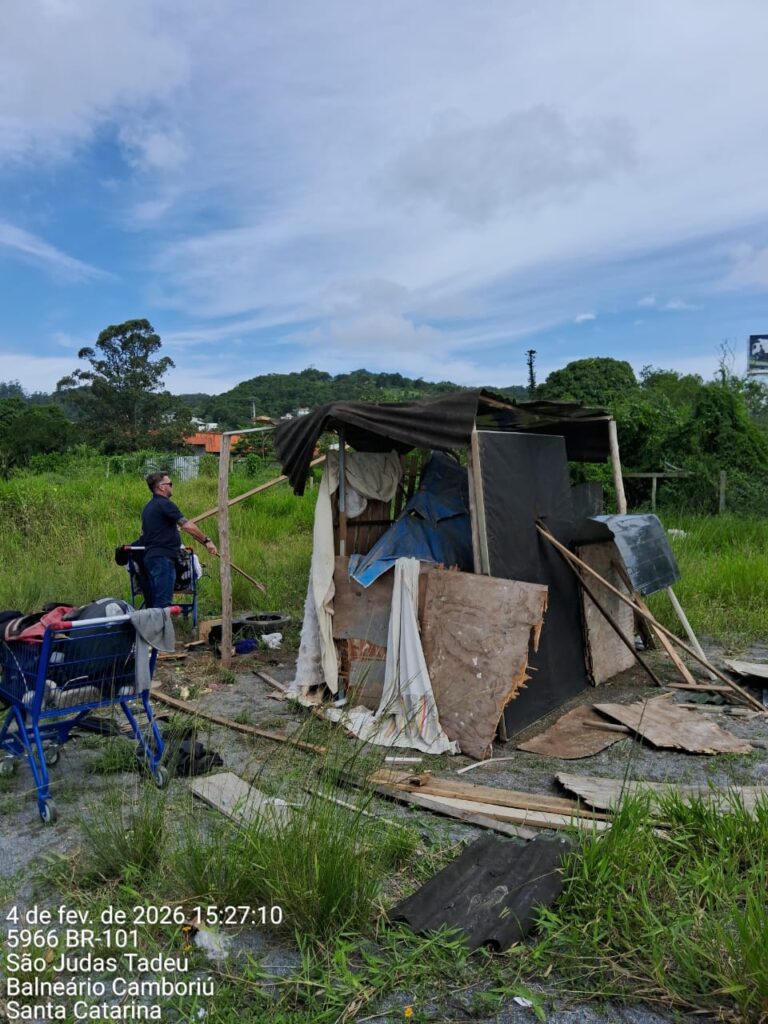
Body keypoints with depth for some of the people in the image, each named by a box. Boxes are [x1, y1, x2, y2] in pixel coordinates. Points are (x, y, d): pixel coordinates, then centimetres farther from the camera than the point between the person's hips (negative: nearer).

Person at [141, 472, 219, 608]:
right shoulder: (165, 504, -12)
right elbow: (188, 526, -17)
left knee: (154, 600, 12)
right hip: (163, 558, -10)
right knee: (163, 602, -9)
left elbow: (143, 534, 27)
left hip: (150, 555, 10)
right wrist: (206, 541, -9)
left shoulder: (148, 507, 18)